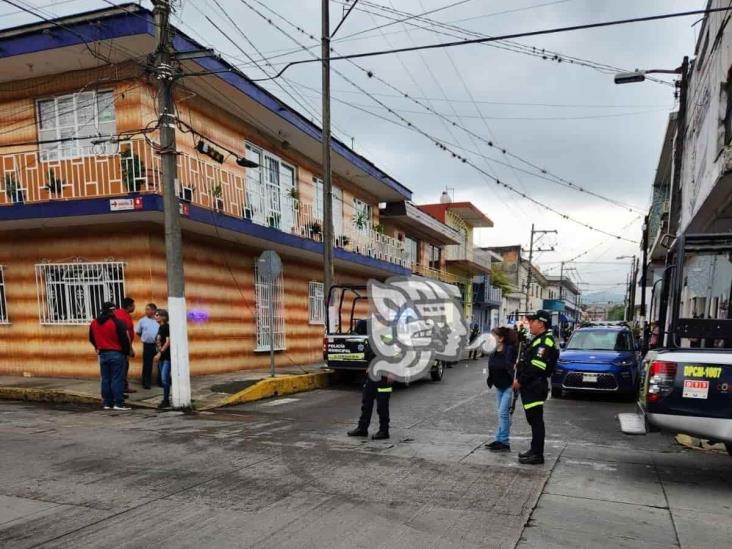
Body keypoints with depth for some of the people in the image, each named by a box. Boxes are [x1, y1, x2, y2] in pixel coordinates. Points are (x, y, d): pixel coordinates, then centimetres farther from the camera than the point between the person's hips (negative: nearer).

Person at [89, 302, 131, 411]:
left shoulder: (94, 323, 8)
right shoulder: (117, 322, -13)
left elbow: (91, 339, 18)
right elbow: (124, 338, -12)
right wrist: (126, 352, 0)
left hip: (102, 354, 6)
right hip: (116, 354, -6)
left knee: (105, 379, 11)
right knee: (117, 379, -3)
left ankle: (107, 403, 15)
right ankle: (119, 403, -4)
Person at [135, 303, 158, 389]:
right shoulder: (142, 321, 4)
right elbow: (138, 332, 13)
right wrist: (145, 337, 8)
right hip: (147, 345, 0)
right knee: (147, 364, 2)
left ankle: (161, 381, 15)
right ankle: (146, 382, 11)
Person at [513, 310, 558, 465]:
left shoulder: (545, 341, -16)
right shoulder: (540, 340, 19)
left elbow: (536, 367, -23)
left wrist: (520, 381, -16)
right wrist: (520, 380, 12)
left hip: (535, 387, -11)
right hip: (531, 387, 11)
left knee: (536, 420, -5)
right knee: (533, 420, 16)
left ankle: (537, 455, 1)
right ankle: (534, 450, 26)